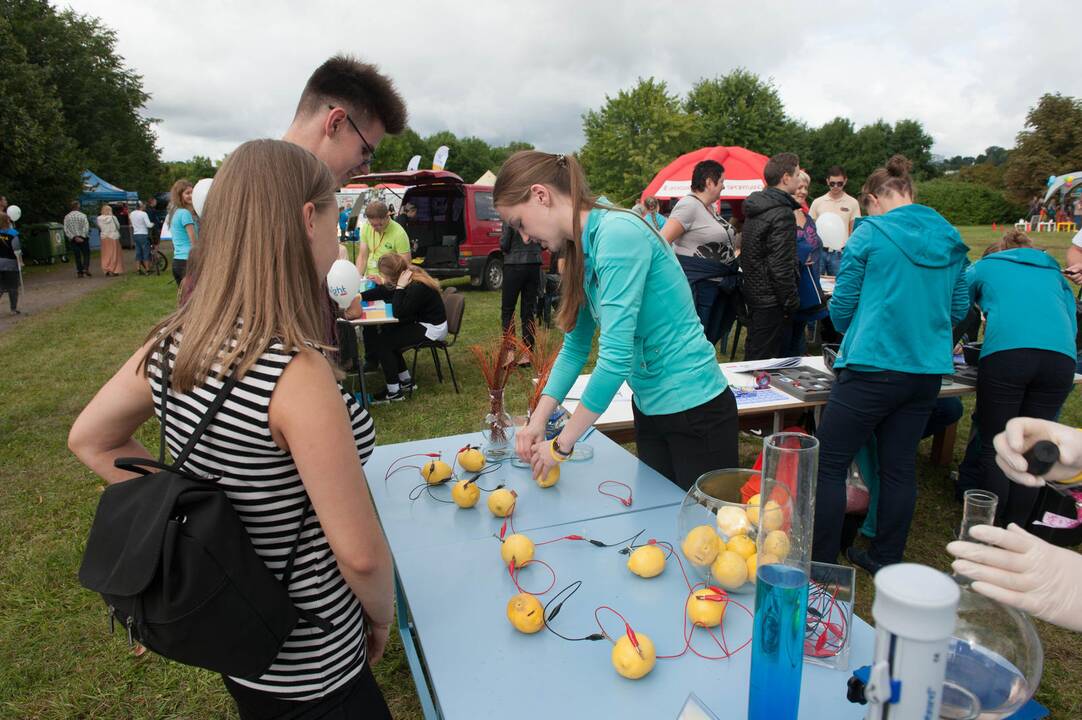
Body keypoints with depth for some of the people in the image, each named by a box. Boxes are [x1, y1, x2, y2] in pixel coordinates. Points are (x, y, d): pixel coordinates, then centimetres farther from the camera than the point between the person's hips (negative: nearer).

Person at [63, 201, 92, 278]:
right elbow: (86, 227, -13)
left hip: (73, 240, 3)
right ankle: (86, 269, -14)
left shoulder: (67, 217, 4)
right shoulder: (83, 215, -4)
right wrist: (82, 237, -13)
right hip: (83, 239, -3)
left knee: (77, 256, 6)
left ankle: (79, 272, 6)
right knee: (86, 254, 2)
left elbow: (66, 229, -3)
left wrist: (74, 237, -6)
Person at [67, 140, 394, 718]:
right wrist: (381, 617, -6)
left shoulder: (175, 342, -9)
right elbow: (359, 552, -26)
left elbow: (91, 440, 8)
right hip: (307, 669, -6)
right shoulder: (297, 371, -32)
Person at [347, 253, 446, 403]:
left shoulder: (418, 287, -27)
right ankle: (406, 382, 16)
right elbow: (383, 292, 9)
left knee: (379, 341, -10)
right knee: (383, 334, 9)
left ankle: (394, 392, -2)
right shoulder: (409, 279, 0)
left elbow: (398, 314, -28)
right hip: (419, 321, 9)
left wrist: (399, 287, -25)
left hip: (431, 328, -9)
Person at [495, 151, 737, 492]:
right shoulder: (581, 250, 3)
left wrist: (561, 444, -19)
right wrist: (538, 420, -1)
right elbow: (575, 346, 9)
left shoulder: (618, 234, -23)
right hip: (649, 409, 8)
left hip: (694, 409, -8)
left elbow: (615, 356, -28)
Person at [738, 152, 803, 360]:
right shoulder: (782, 214, -18)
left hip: (753, 294, 9)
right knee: (766, 361, -1)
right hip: (772, 302, -9)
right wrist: (792, 302, -13)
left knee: (753, 356, 19)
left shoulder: (755, 207, 11)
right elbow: (781, 266, -22)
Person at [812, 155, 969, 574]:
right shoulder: (951, 240, 11)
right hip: (929, 369, 7)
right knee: (900, 465, 15)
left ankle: (819, 566, 6)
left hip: (873, 366, -7)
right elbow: (959, 309, 16)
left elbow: (841, 307, -2)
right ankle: (887, 559, 28)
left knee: (829, 464, 1)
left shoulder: (869, 233, -5)